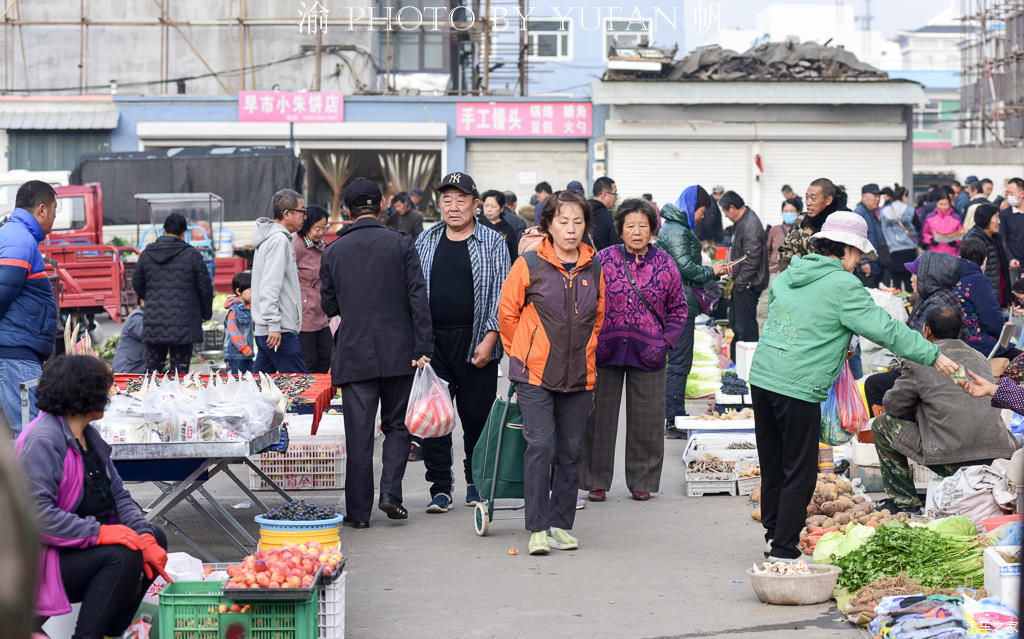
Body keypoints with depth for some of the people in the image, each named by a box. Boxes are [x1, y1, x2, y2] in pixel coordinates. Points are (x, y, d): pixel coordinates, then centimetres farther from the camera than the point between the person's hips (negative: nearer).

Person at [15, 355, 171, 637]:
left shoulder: (89, 436, 11)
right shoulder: (42, 441, -21)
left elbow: (118, 495, 9)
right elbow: (36, 513, -30)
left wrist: (145, 535, -8)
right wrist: (98, 532, -30)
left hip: (85, 544, 10)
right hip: (44, 559, -10)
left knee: (155, 538, 4)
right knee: (121, 556, -27)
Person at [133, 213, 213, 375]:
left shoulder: (147, 254, 6)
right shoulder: (192, 255, -5)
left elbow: (137, 283, 16)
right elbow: (205, 287, -1)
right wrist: (206, 313, 14)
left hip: (154, 324, 3)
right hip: (183, 325, -3)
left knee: (152, 369, 10)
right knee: (180, 370, -1)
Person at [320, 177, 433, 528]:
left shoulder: (333, 251, 2)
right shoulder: (400, 243, -3)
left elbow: (328, 306, 9)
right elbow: (418, 298, -8)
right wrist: (423, 348, -6)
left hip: (354, 354, 1)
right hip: (397, 351, 0)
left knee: (359, 434, 3)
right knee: (397, 426, 13)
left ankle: (358, 511, 4)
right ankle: (390, 493, -2)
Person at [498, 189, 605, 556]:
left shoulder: (594, 269, 5)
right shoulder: (530, 264, -6)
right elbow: (507, 312, 5)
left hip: (579, 376, 4)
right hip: (535, 374, -4)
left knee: (571, 451, 7)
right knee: (540, 446, -10)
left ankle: (561, 524, 18)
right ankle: (538, 528, -5)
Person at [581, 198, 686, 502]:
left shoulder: (665, 264, 3)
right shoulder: (603, 260, 0)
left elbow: (678, 308, 10)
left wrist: (666, 341, -1)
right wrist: (591, 339, -3)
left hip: (647, 355, 0)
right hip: (606, 351, 0)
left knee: (646, 420, 6)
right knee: (599, 417, 5)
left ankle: (642, 481, 19)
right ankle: (596, 481, 16)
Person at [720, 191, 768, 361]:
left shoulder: (750, 226, -22)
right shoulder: (742, 221, 11)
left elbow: (751, 259, -24)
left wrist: (740, 282, -17)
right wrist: (734, 278, 15)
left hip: (748, 285, -11)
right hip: (741, 283, 11)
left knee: (746, 327, -8)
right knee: (735, 323, 20)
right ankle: (736, 362, 31)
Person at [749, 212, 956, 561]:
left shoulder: (788, 275, 13)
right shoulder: (842, 286, -10)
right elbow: (885, 329, -12)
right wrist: (933, 355, -5)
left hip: (762, 376, 8)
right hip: (798, 388, -8)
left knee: (773, 466, 18)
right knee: (799, 473, 1)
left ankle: (773, 530, 28)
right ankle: (783, 550, 3)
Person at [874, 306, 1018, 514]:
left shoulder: (919, 361, 1)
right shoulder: (980, 358, 19)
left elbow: (893, 404, 9)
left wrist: (917, 413, 31)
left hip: (949, 462, -6)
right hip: (997, 455, 6)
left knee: (882, 425, 14)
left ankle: (905, 502, 14)